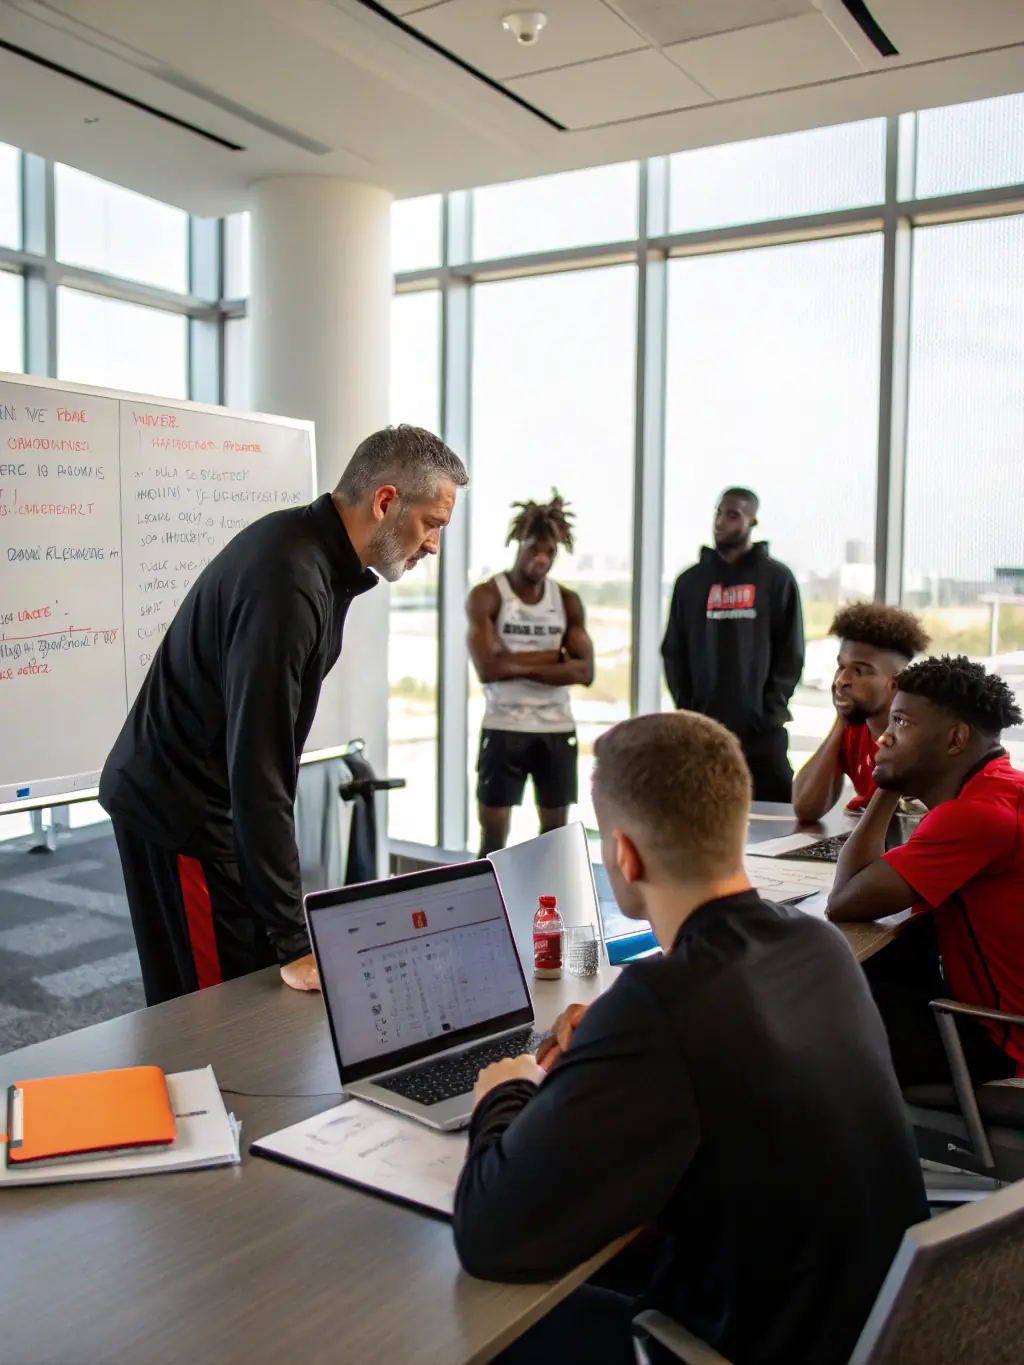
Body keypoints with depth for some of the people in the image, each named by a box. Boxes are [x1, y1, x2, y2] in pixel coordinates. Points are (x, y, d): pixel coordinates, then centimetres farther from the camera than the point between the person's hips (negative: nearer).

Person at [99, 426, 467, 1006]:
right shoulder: (287, 583, -29)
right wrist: (295, 942, -26)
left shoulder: (318, 554, 3)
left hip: (201, 797, 9)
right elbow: (259, 769, -30)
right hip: (181, 811, -9)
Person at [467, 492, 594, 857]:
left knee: (556, 829, 12)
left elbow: (585, 672, -5)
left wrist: (519, 664, -14)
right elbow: (487, 668, -18)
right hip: (504, 729, -4)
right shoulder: (486, 596, -6)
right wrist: (549, 658, -12)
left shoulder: (568, 601, 5)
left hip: (557, 729, 4)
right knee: (493, 831, -1)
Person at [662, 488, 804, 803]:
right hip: (702, 728, 2)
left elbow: (791, 653, 1)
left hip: (762, 729, -2)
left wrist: (771, 709, -8)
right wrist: (686, 708, 0)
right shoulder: (690, 581, 11)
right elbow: (673, 653, 11)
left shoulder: (777, 578, 4)